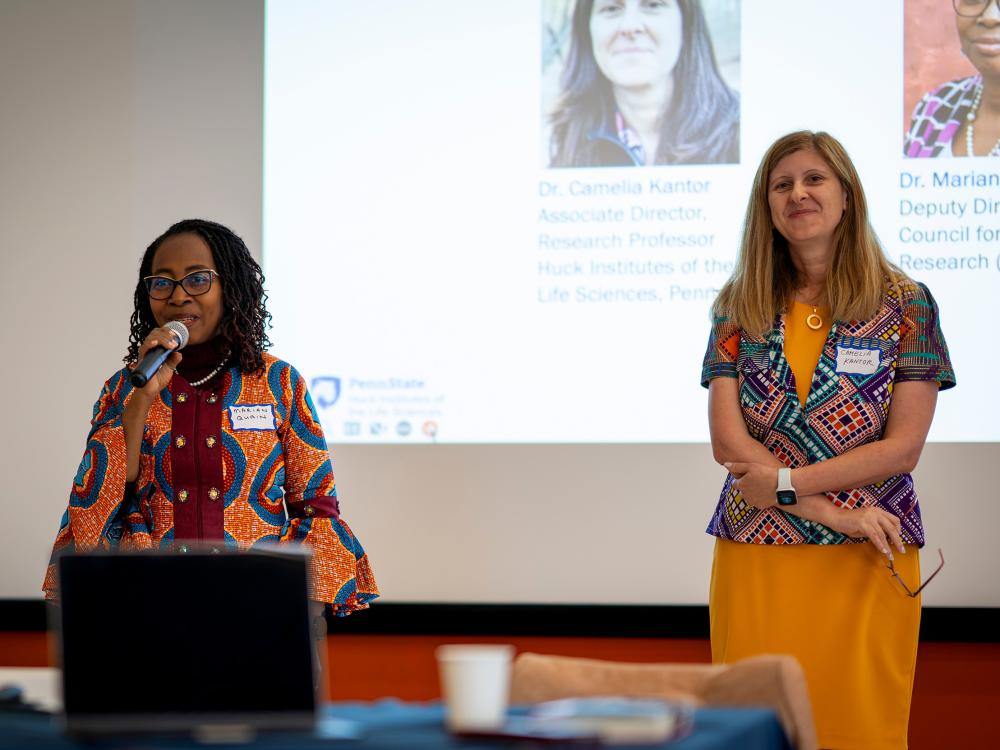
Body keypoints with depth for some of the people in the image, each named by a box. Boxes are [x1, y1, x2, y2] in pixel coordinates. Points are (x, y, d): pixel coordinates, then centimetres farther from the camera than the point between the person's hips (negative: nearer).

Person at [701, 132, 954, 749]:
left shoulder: (906, 304, 1)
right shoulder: (739, 307, 6)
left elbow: (904, 445, -6)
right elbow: (728, 442, -3)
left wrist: (786, 481, -13)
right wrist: (832, 511, -13)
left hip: (865, 561, -2)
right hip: (756, 559, 2)